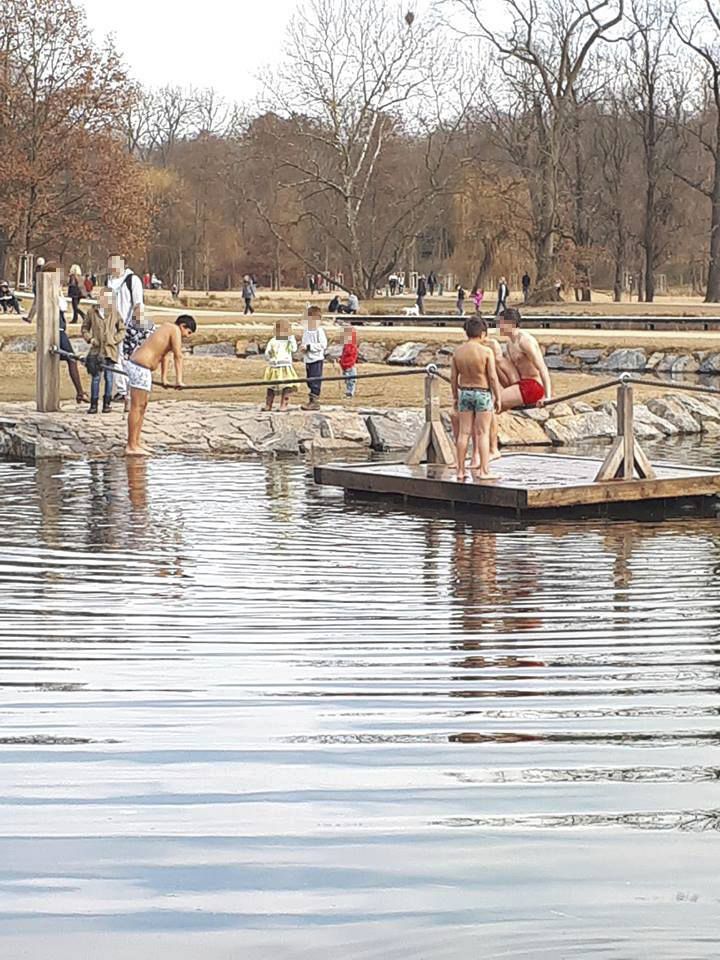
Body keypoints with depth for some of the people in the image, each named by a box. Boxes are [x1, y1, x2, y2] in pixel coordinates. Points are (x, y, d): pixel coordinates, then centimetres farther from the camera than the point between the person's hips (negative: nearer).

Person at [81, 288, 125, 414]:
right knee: (95, 377, 1)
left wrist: (114, 340, -5)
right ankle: (93, 404, 7)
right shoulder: (91, 312, 2)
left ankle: (107, 404, 13)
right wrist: (90, 338, -3)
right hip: (96, 348, 0)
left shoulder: (115, 314, 1)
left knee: (108, 376, 4)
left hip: (110, 349, 0)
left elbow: (122, 330, 9)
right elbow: (84, 328, 11)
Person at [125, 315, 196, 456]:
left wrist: (164, 378, 27)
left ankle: (136, 443, 20)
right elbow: (178, 356, -13)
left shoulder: (167, 329, 21)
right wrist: (179, 380, -16)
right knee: (137, 407, -8)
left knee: (142, 405, 16)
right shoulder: (175, 330, -8)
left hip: (135, 364, 11)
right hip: (140, 368, -11)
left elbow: (164, 355, 25)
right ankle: (131, 446, -8)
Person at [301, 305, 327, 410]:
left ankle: (315, 402, -6)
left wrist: (309, 346, -19)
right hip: (308, 359, 8)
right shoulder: (306, 330, 11)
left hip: (317, 359, -8)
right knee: (310, 381, 11)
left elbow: (323, 345, -17)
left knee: (315, 382, -8)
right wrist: (303, 347, -3)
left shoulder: (319, 330, -11)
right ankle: (312, 401, 18)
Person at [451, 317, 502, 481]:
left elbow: (453, 377, 3)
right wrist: (498, 398, -5)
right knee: (483, 433, 0)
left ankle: (461, 470, 9)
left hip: (464, 393, 4)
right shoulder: (487, 351, -14)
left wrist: (455, 397, 14)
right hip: (483, 394, -4)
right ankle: (484, 471, -2)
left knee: (464, 433, 7)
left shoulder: (458, 352, -1)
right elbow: (493, 377, -14)